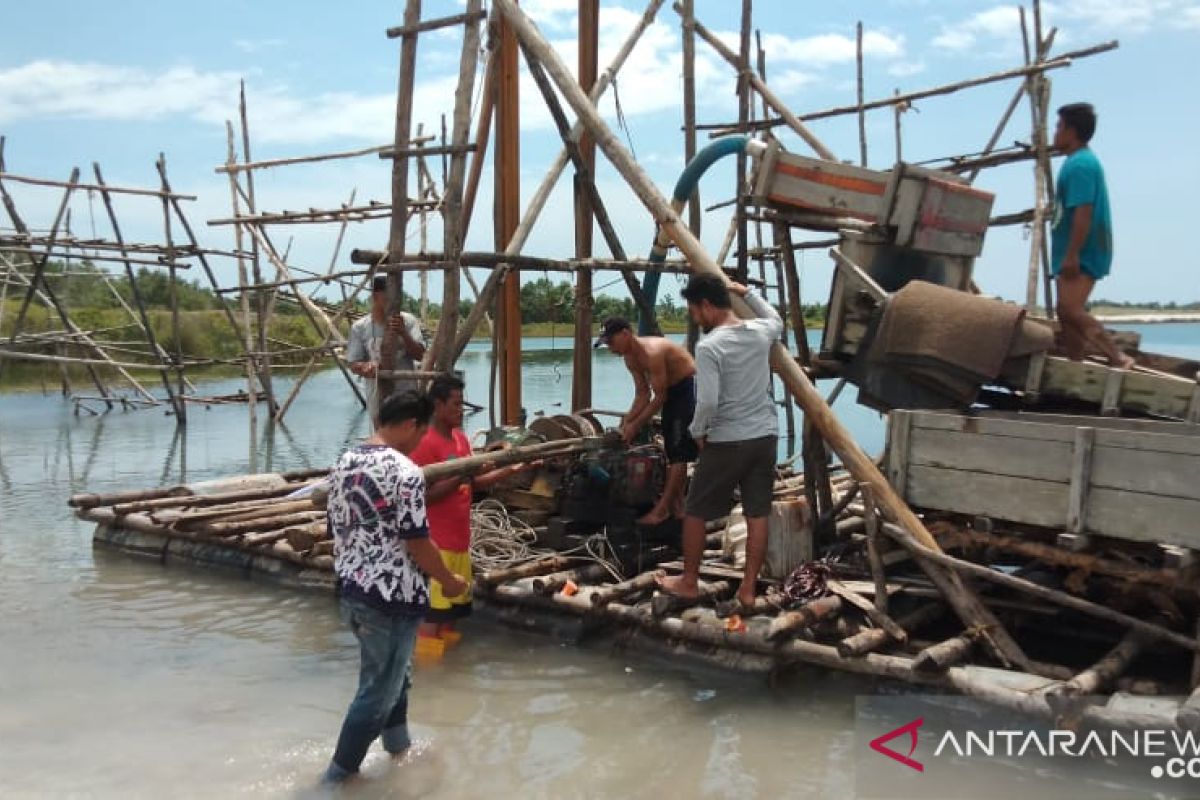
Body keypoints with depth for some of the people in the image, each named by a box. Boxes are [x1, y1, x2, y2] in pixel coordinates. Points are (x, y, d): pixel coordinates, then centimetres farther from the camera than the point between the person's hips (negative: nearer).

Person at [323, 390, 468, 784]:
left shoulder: (343, 463, 7)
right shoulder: (405, 472, -19)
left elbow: (337, 528, 14)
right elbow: (416, 543, -19)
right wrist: (450, 581, -4)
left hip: (350, 591, 9)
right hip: (391, 597, -9)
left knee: (392, 674, 25)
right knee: (378, 690, 6)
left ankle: (399, 751, 39)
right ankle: (339, 774, 15)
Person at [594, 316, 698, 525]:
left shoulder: (651, 352, -29)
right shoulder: (630, 358, -1)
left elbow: (659, 397, -25)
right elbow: (642, 394, 5)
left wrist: (636, 425, -20)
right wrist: (627, 421, -6)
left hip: (689, 386, -10)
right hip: (671, 390, 10)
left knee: (679, 450, -11)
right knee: (671, 449, 11)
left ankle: (661, 509, -13)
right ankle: (677, 505, 17)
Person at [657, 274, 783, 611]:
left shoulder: (709, 346, -16)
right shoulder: (761, 332, 4)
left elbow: (708, 403, -22)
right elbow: (776, 319, 30)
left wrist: (697, 431, -5)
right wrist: (746, 292, 30)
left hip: (726, 442, -6)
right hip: (765, 437, 6)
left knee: (696, 512, 12)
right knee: (757, 516, 9)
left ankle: (688, 582, 24)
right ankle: (748, 589, 15)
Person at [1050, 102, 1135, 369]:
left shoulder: (1080, 164, -15)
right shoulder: (1079, 161, 18)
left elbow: (1083, 213, -23)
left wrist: (1072, 255, -26)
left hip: (1082, 255, -11)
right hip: (1075, 254, 11)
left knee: (1070, 310, -20)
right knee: (1068, 312, 9)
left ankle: (1119, 359, -17)